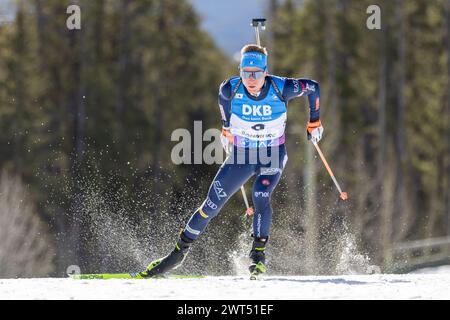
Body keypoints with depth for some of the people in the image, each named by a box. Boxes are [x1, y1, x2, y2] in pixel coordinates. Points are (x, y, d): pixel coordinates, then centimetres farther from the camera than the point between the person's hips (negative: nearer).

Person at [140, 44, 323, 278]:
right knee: (212, 204, -3)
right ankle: (179, 253, 9)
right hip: (240, 154, 2)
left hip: (272, 156, -2)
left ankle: (258, 256, -17)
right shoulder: (231, 89, -18)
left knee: (260, 197, -28)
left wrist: (314, 123, 2)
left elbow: (313, 87, -4)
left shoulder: (281, 88, -22)